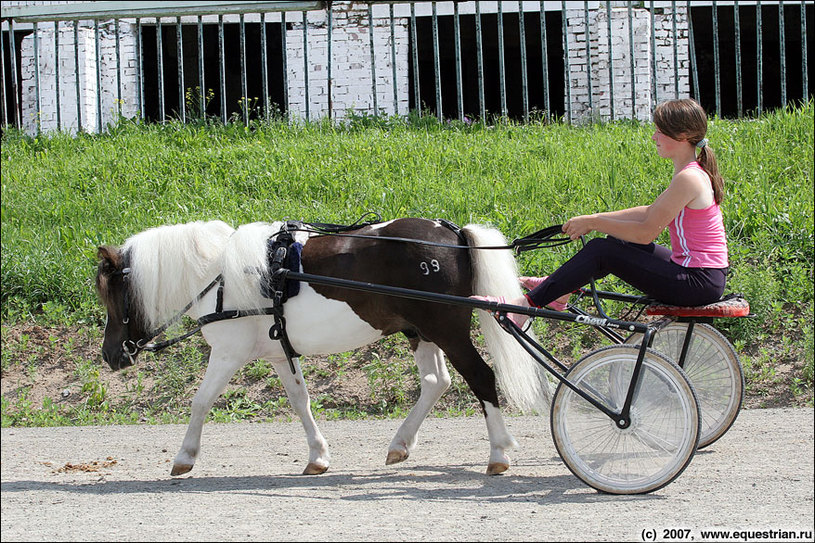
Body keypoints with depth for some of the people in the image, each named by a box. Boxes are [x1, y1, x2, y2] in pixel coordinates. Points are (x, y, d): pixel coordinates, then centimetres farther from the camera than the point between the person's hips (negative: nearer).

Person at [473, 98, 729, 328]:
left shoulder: (688, 178, -20)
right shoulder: (694, 172, 12)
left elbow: (646, 232, -19)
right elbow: (650, 213, 19)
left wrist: (593, 223, -8)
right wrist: (597, 219, 12)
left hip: (698, 282, -10)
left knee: (600, 250, -9)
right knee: (617, 241, 19)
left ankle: (525, 306, -5)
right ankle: (560, 293, 28)